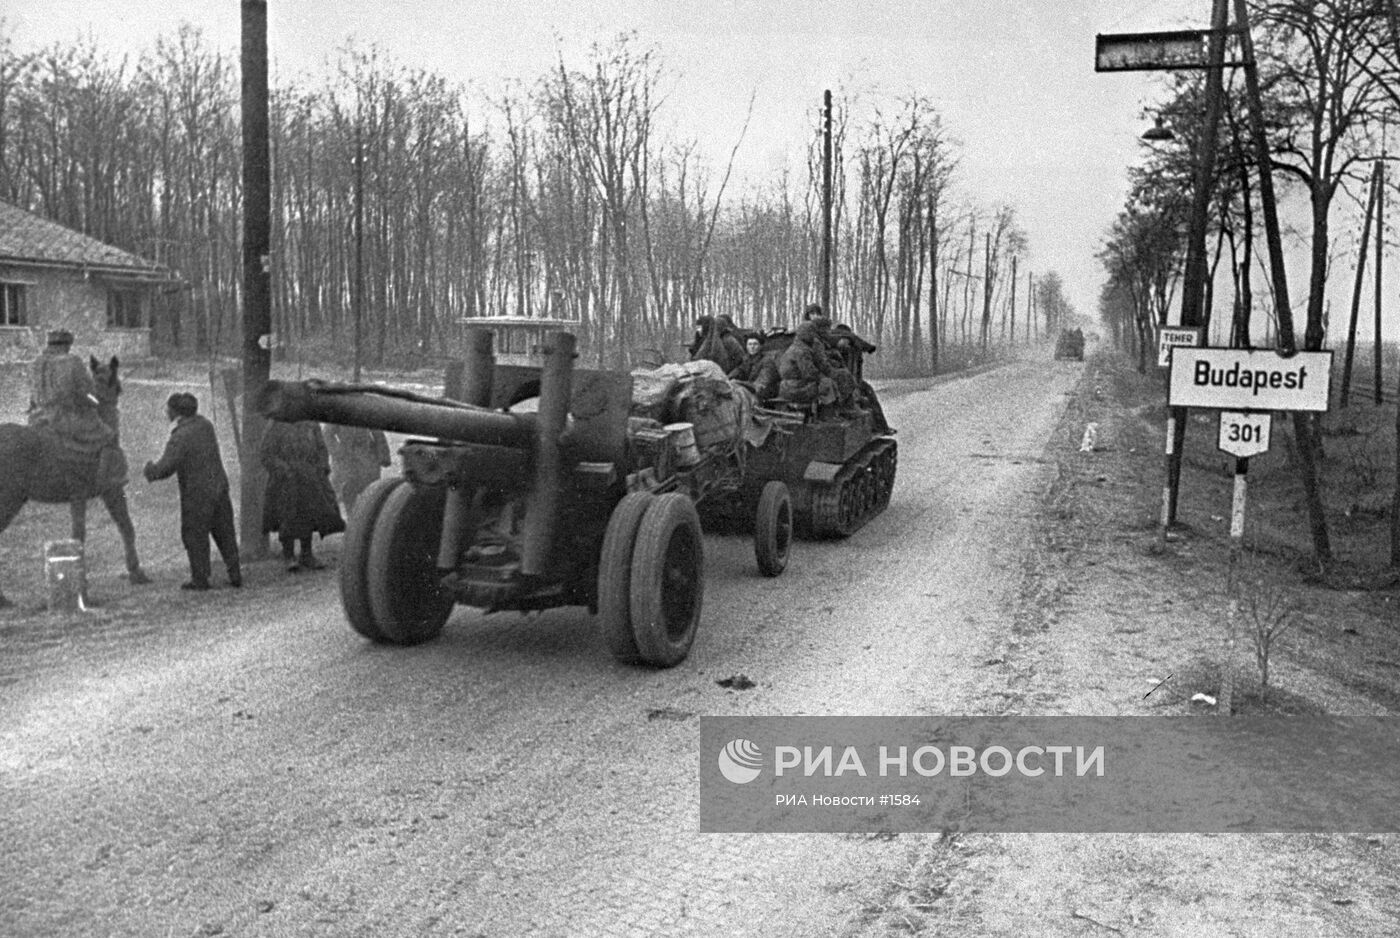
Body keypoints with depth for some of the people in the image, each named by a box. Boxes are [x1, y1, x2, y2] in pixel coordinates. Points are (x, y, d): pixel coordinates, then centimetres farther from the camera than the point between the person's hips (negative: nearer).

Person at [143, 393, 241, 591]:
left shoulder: (180, 437, -21)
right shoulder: (204, 424, 2)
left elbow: (166, 468, -23)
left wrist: (150, 471, -1)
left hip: (197, 494, -7)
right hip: (219, 485, 7)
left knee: (195, 536, 8)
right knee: (224, 532, 14)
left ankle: (200, 579, 14)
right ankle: (235, 575, 16)